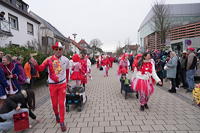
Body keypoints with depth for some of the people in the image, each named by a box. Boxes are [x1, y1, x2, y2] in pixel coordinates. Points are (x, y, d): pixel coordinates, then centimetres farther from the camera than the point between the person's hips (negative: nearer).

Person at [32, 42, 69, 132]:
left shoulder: (66, 60, -4)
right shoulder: (49, 59, -13)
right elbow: (40, 68, -21)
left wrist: (67, 81, 20)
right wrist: (36, 65, -43)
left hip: (62, 84, 1)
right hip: (52, 85, 0)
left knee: (61, 104, 2)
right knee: (54, 104, 12)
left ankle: (62, 122, 18)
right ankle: (56, 115, 44)